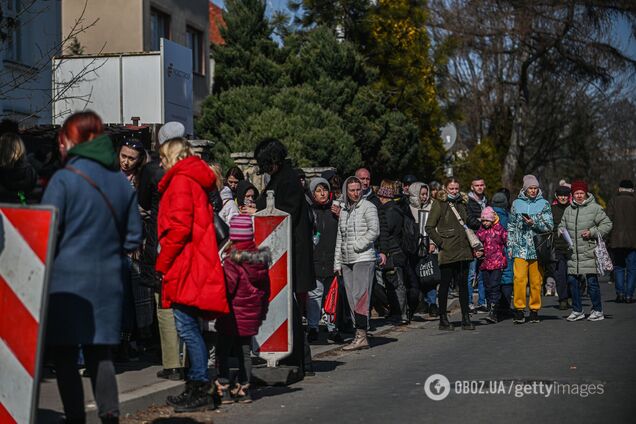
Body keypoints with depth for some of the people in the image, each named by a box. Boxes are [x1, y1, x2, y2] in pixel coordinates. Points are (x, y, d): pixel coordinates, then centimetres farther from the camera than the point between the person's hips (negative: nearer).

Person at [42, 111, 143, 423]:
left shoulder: (64, 178, -10)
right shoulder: (122, 182, 7)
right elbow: (133, 237, 10)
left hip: (67, 278, -5)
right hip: (108, 280, 5)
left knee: (63, 353, 3)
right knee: (99, 351, 13)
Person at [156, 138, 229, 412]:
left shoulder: (181, 180, -8)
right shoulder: (195, 180, 21)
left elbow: (179, 227, -17)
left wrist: (162, 264, -10)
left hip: (186, 266, -10)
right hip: (196, 265, 10)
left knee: (187, 328, -9)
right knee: (189, 328, 12)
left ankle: (200, 391, -8)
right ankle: (196, 388, 15)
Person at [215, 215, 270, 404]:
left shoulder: (232, 261, -17)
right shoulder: (261, 258, 4)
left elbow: (226, 288, -17)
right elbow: (265, 288, 12)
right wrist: (262, 312, 20)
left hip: (233, 315, -6)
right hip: (252, 315, 6)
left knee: (223, 352, 4)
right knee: (245, 351, 13)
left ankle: (224, 389, 2)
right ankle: (244, 389, 16)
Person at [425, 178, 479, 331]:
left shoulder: (462, 204, 15)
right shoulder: (439, 204, -3)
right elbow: (429, 228, -7)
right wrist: (441, 243, -13)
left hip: (463, 251, 5)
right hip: (447, 252, -5)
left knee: (463, 284, 7)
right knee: (445, 284, 1)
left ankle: (466, 318, 11)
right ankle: (443, 319, 8)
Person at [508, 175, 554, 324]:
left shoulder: (544, 204, 6)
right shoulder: (517, 203, 11)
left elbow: (549, 226, 2)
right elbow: (511, 226, 15)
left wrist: (534, 223, -13)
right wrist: (510, 245, 10)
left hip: (537, 248, 0)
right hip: (520, 248, 0)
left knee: (536, 281, 1)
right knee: (519, 278, -11)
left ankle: (535, 310, 11)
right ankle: (519, 309, -6)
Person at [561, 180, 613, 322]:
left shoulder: (595, 208, -3)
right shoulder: (568, 210, 13)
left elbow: (607, 224, -2)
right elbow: (562, 225, 24)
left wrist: (592, 232, -14)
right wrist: (562, 232, 1)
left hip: (589, 252, -5)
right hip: (573, 252, 5)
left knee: (592, 281, -4)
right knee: (572, 281, 6)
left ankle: (598, 311, 9)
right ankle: (577, 311, 18)